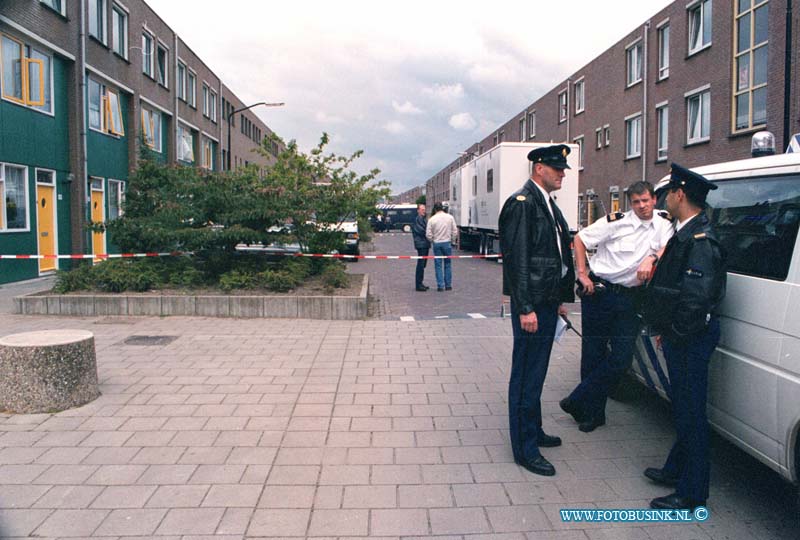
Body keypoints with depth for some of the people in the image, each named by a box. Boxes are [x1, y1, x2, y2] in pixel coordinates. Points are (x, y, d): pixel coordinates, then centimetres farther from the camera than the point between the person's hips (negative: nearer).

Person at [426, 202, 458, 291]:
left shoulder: (432, 219, -4)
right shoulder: (450, 217, -1)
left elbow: (428, 234, -5)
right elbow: (455, 231, -1)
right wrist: (452, 241, 13)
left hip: (436, 244, -1)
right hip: (447, 243, 1)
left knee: (438, 265, 6)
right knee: (447, 264, 10)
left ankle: (440, 286, 4)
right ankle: (448, 285, 12)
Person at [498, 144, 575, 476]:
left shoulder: (548, 203, 15)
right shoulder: (522, 203, -15)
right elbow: (517, 259, -20)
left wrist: (560, 299, 17)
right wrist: (525, 308, -22)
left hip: (548, 302, 10)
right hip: (531, 305, -10)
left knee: (535, 373, 20)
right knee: (526, 377, -1)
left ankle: (533, 431, 34)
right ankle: (525, 449, 10)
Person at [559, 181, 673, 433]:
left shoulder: (663, 225, 7)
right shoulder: (616, 222, -3)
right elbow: (580, 239, 0)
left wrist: (651, 258, -29)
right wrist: (582, 275, -6)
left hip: (630, 298, 3)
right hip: (599, 292, -3)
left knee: (621, 359, -4)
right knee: (594, 353, 4)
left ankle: (577, 402, 10)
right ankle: (593, 412, 20)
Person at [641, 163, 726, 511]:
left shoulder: (700, 241, -20)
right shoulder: (685, 234, 12)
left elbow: (696, 299, -26)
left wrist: (676, 334, -16)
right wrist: (666, 332, 16)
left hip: (691, 340, -10)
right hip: (680, 339, 10)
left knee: (690, 413, 0)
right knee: (682, 408, 22)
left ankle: (692, 494, 13)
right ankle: (677, 469, 39)